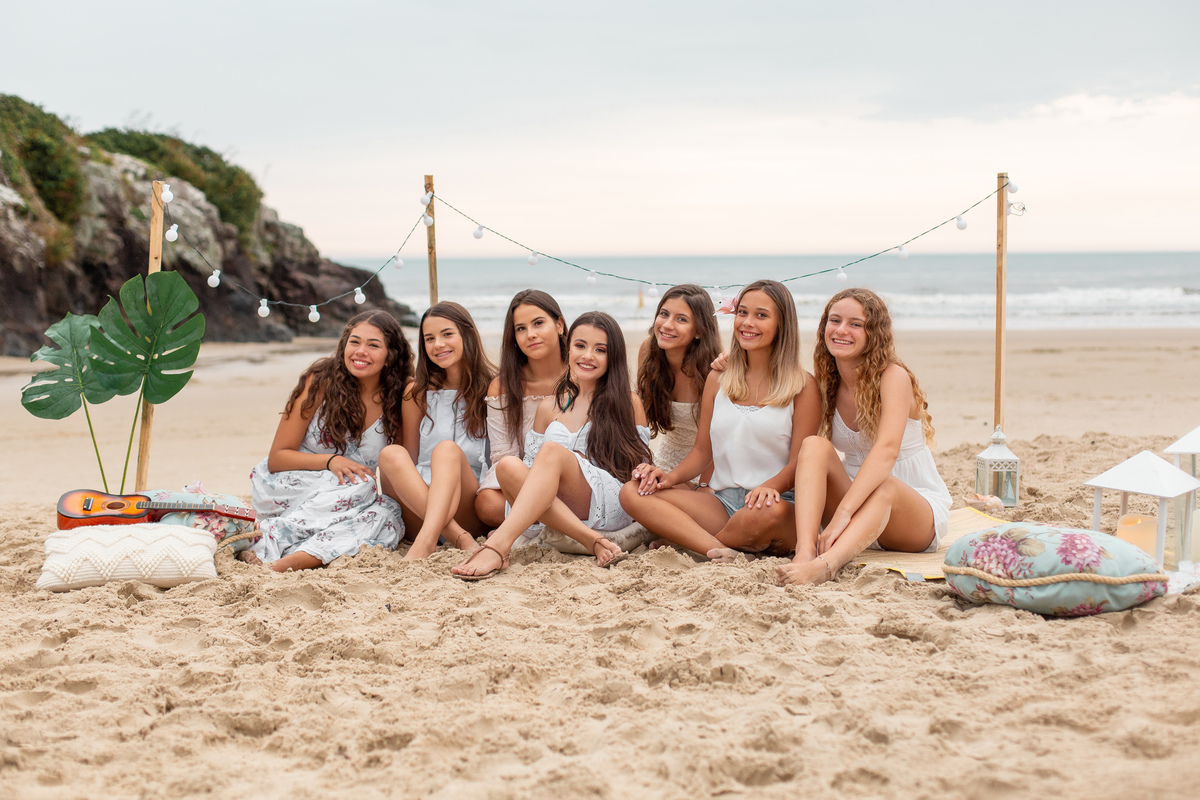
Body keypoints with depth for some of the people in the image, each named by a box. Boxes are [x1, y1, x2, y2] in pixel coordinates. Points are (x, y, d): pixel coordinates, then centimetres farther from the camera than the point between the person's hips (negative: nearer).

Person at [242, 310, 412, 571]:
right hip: (286, 487, -3)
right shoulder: (320, 382, -8)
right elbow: (277, 458, -8)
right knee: (360, 486, -32)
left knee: (389, 515, -30)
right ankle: (269, 541, -36)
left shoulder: (399, 402, -1)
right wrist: (331, 461, -22)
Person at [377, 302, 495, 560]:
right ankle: (461, 539, -41)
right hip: (419, 503, 2)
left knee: (447, 449, -29)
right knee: (391, 454, -26)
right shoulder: (418, 393, 11)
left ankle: (425, 542, -53)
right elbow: (410, 459, 12)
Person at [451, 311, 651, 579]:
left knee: (553, 451, -30)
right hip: (558, 511, 3)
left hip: (610, 505, -3)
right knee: (508, 466, -26)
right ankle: (592, 540, -34)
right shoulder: (549, 408, 19)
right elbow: (533, 471, 15)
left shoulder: (628, 403, 11)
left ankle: (498, 546, -46)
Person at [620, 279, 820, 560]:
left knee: (772, 513, -42)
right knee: (632, 492, -18)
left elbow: (800, 462, -4)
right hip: (722, 503, 4)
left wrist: (770, 487, -25)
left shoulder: (802, 385, 3)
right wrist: (671, 476, -4)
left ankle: (684, 541, -14)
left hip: (780, 502, -4)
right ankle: (719, 553, -34)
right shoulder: (718, 379, 16)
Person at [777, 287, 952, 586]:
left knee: (883, 485, -37)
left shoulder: (894, 377, -15)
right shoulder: (825, 384, 3)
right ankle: (805, 552, -43)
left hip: (918, 510, -4)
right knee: (815, 444, -21)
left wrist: (842, 512, -43)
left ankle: (827, 563, -63)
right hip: (857, 499, 4)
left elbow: (887, 450, -30)